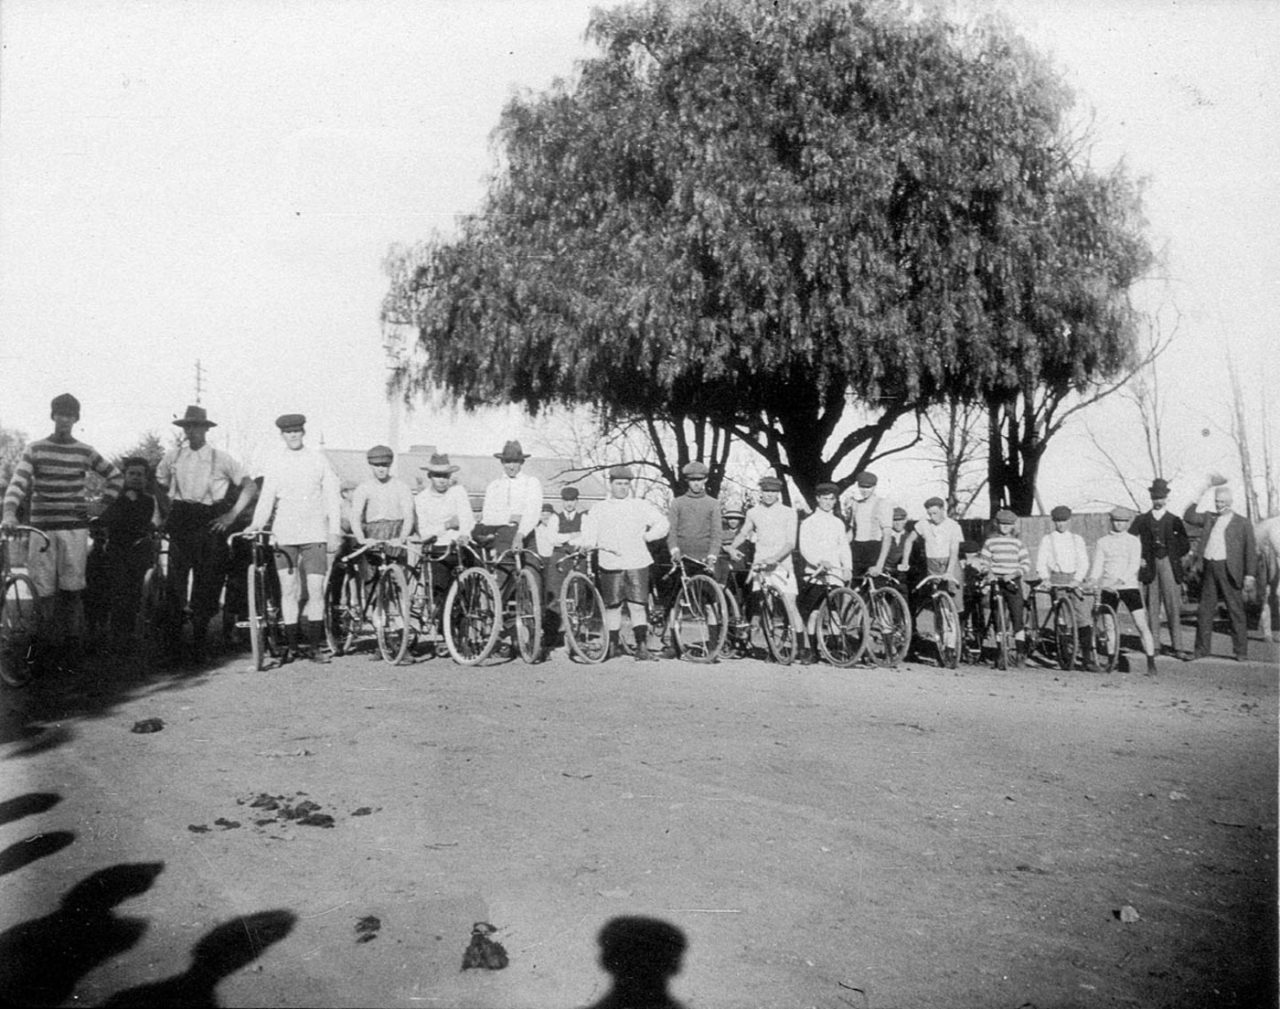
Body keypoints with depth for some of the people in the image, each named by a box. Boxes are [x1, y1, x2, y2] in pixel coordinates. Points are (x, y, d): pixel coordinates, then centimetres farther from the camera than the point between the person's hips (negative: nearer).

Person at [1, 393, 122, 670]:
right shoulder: (35, 449, 5)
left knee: (72, 590, -2)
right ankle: (48, 645, 11)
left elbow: (116, 476, 17)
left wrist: (103, 506, 8)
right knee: (44, 591, 0)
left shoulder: (85, 452, 7)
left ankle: (73, 648, 4)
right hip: (41, 526, 0)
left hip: (74, 527, 0)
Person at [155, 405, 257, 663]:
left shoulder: (220, 459, -1)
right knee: (175, 580, -2)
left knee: (206, 584, 4)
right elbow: (159, 484, 23)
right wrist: (166, 510, 11)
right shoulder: (173, 456, 7)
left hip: (210, 524, -1)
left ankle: (200, 644, 17)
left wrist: (232, 515, -6)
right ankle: (172, 642, 7)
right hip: (180, 522, 1)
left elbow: (250, 485, -1)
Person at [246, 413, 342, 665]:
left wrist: (335, 531, 0)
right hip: (285, 534, 1)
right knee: (288, 590, 2)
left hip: (314, 534, -1)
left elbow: (333, 497, 6)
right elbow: (266, 499, 5)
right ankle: (291, 645, 11)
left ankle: (315, 646, 5)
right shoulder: (274, 465, 8)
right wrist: (257, 523, -12)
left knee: (316, 590, -5)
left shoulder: (319, 460, 6)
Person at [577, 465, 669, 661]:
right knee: (612, 606, 2)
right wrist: (597, 544, -12)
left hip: (637, 563, 0)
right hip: (610, 564, 0)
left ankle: (642, 648, -4)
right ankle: (613, 643, 15)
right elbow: (587, 536, 7)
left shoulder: (641, 506, 13)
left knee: (638, 606, -5)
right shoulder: (599, 510, 13)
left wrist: (647, 536, 2)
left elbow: (663, 523, 14)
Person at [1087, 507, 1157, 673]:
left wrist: (1118, 580, -22)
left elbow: (1134, 565, -7)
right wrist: (1093, 580, -14)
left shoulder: (1134, 542, 5)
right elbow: (1097, 566, 6)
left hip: (1129, 586, -1)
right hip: (1108, 589, 1)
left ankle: (1151, 663, -6)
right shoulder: (1103, 542, 8)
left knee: (1142, 625, -9)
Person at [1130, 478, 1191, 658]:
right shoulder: (1142, 520, 10)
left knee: (1173, 607, -4)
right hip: (1149, 567, 1)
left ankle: (1177, 647, -3)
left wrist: (1174, 558, 1)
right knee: (1151, 607, 2)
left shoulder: (1175, 521, 8)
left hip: (1169, 566, -1)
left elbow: (1185, 545, 8)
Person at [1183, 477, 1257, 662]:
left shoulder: (1242, 523, 4)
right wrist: (1199, 495, -3)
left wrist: (1250, 575, -7)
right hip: (1209, 570, 4)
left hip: (1228, 569, -3)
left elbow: (1250, 551, 1)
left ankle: (1241, 651, 8)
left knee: (1235, 610, 0)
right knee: (1205, 610, 6)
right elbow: (1188, 517, 0)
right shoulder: (1209, 518, 14)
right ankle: (1202, 649, 13)